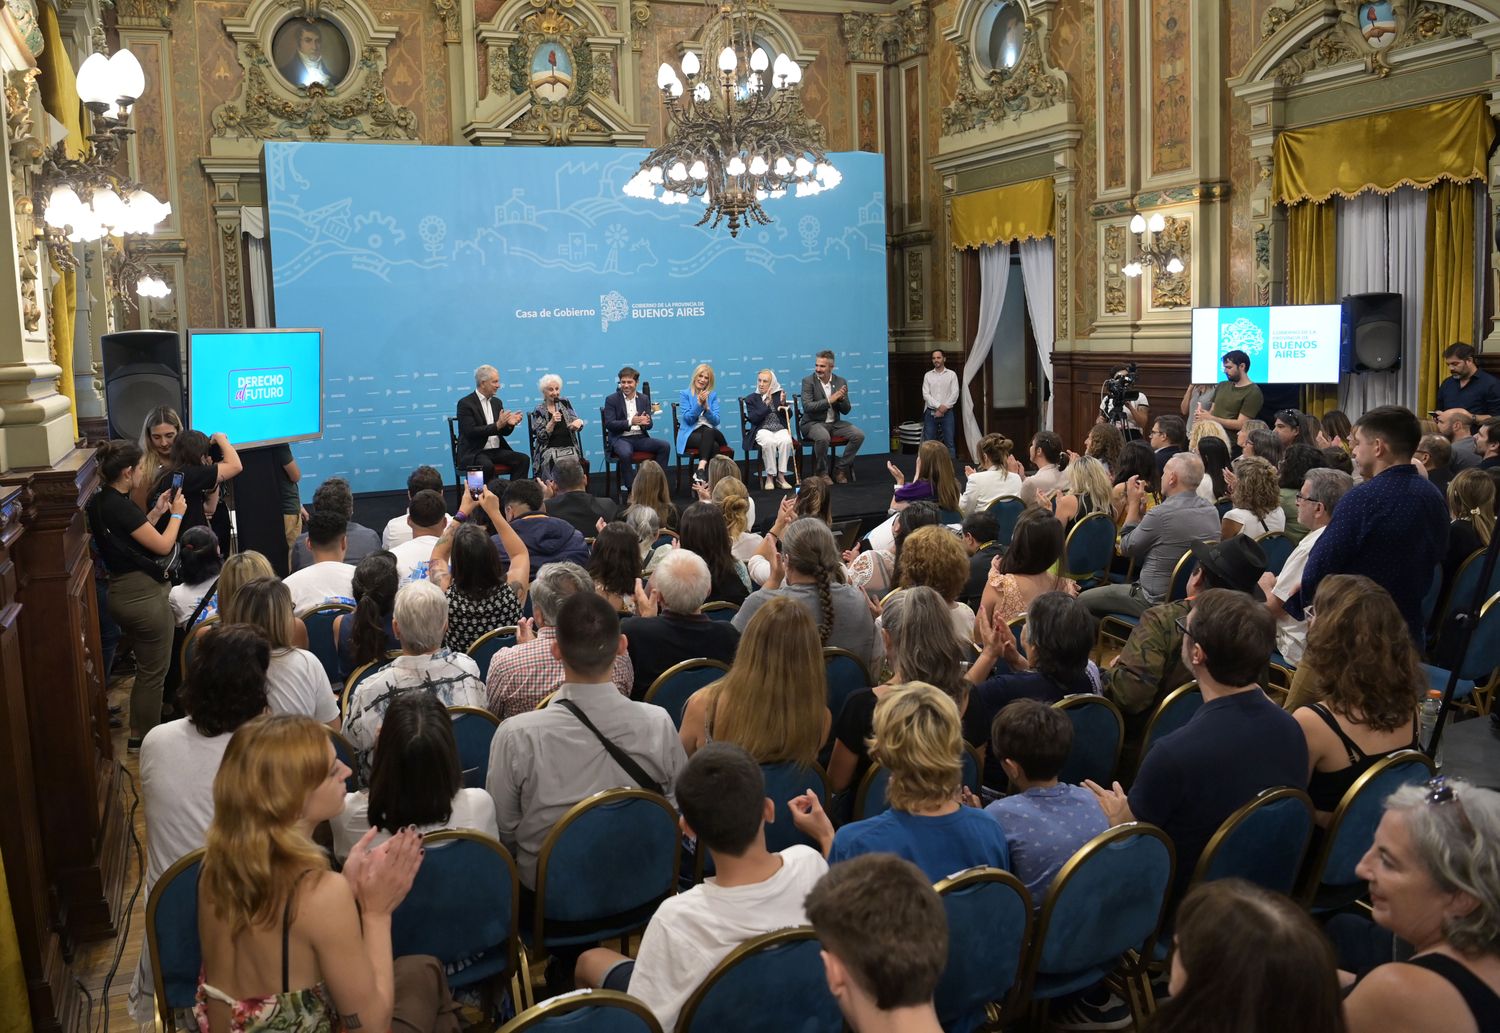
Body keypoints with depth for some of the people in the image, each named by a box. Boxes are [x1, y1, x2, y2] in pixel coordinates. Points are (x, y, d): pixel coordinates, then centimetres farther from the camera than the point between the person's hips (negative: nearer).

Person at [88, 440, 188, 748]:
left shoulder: (100, 502, 6)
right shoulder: (120, 506, -23)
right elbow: (163, 546, -16)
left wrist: (157, 511, 11)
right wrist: (177, 514, -2)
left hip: (122, 593, 10)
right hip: (145, 595, -10)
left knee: (146, 666, 23)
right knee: (153, 671, 4)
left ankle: (140, 731, 33)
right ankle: (143, 738, 13)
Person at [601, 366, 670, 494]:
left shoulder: (644, 398, 13)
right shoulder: (611, 400, 2)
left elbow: (650, 424, 9)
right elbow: (609, 424, -9)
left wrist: (645, 422, -17)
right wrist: (630, 422, -23)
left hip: (640, 437, 4)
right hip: (620, 438, -4)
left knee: (665, 446, -18)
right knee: (625, 453, -38)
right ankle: (629, 486, -21)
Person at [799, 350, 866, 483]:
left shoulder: (841, 382, 6)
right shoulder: (808, 381, -6)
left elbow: (846, 411, 6)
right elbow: (807, 406, -17)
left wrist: (842, 398, -16)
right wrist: (829, 400, -22)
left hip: (834, 423, 5)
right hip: (813, 423, -5)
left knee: (859, 435, -16)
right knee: (823, 437, -37)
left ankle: (840, 469, -3)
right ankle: (822, 472, -14)